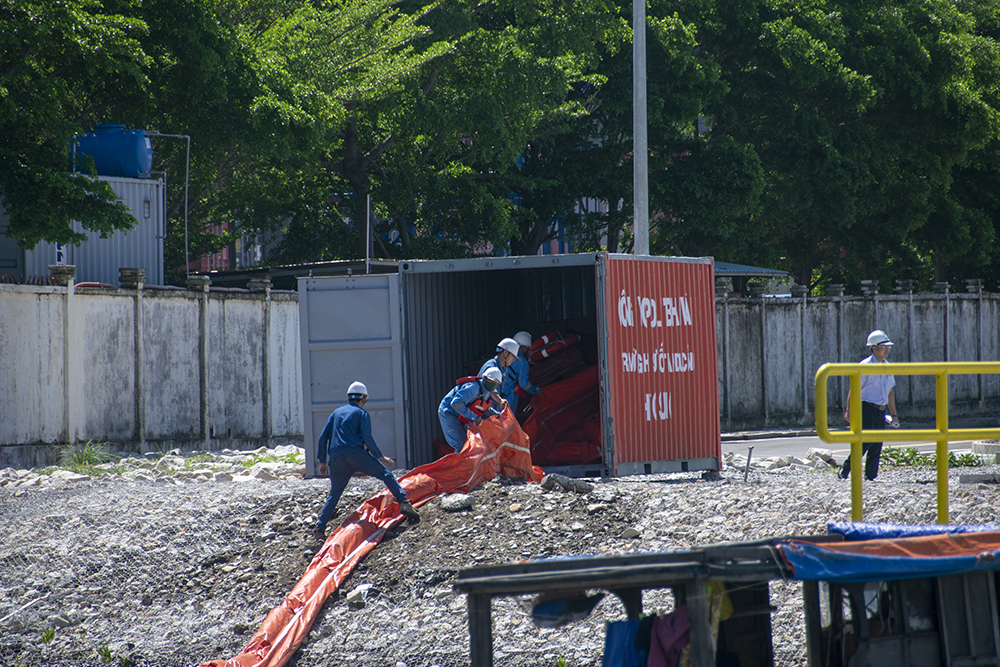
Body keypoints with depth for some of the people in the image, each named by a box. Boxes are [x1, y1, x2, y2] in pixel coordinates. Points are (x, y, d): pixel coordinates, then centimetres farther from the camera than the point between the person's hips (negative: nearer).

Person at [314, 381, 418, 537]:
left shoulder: (337, 413, 23)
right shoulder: (362, 413, 9)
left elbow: (323, 437, 19)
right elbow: (367, 438, -5)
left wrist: (322, 461, 24)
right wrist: (380, 457, 2)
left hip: (337, 458, 5)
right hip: (355, 453, -4)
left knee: (334, 494, 17)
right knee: (386, 474, -2)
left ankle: (320, 526, 11)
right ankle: (404, 502, -20)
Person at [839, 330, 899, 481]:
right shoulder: (865, 365, -7)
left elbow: (890, 392, 23)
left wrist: (893, 414, 20)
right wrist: (849, 411, -15)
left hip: (880, 411, 7)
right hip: (866, 408, -7)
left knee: (876, 448, 3)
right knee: (866, 440, -17)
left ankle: (871, 477, 7)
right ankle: (845, 471, -8)